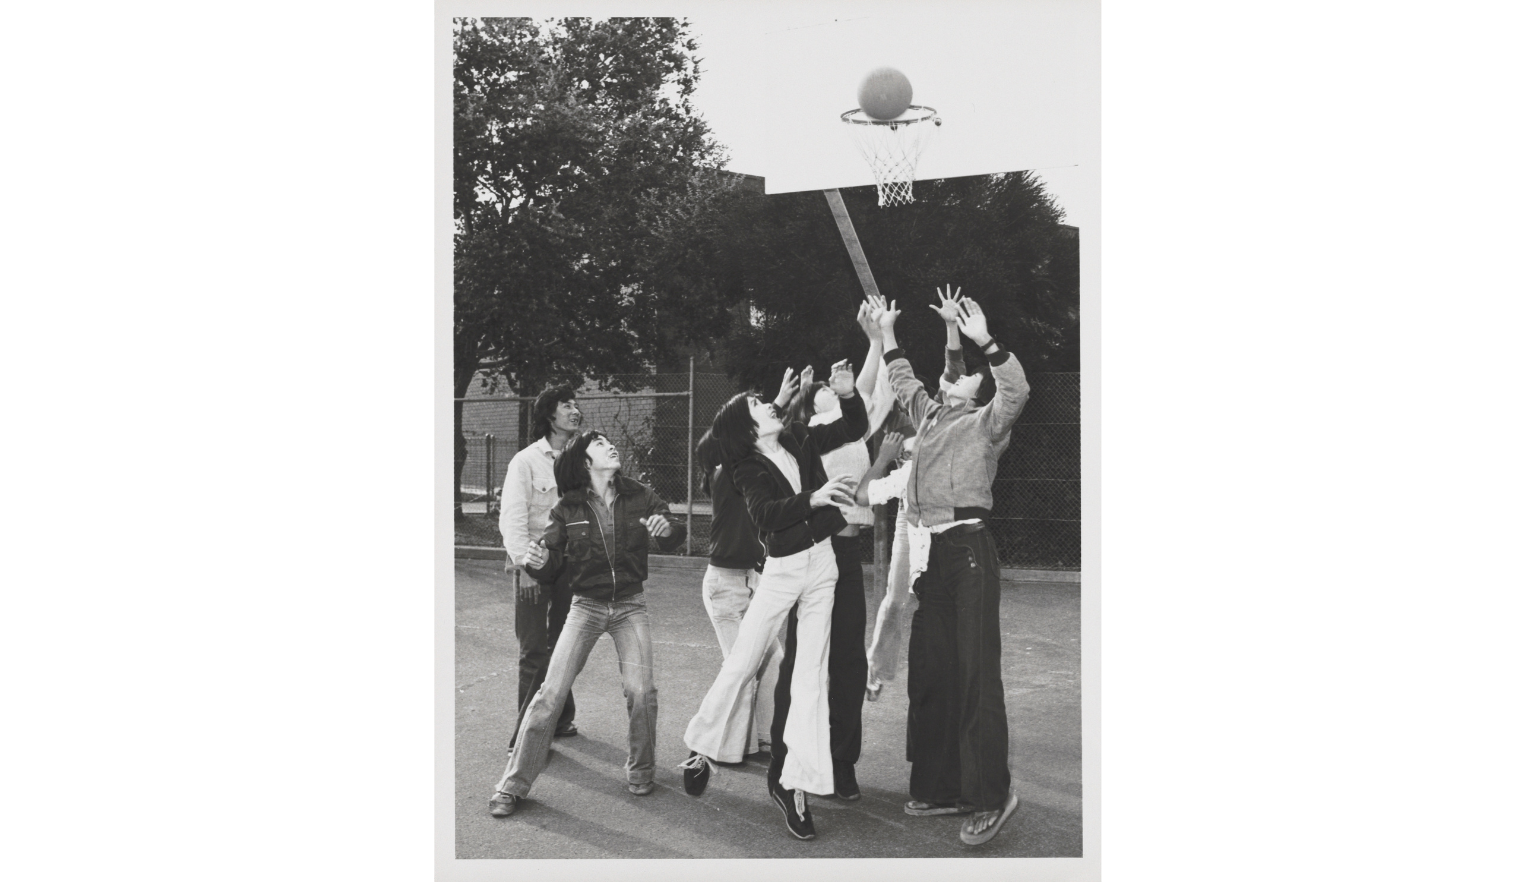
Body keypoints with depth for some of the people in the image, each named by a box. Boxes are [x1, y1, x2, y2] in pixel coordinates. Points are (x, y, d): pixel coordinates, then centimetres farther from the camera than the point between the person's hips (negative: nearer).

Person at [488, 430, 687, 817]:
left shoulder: (640, 497, -2)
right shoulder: (568, 508, -3)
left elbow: (674, 537, -3)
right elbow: (551, 570, -1)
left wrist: (667, 529, -27)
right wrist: (538, 562, -25)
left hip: (630, 605, 0)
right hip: (586, 606, 0)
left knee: (640, 690, -14)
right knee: (551, 692, -8)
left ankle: (641, 770, 12)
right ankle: (513, 785, 3)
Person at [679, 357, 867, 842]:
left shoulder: (801, 440, 4)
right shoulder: (749, 472, -7)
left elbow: (855, 426, 13)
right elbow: (765, 515, -25)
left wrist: (847, 393, -7)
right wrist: (814, 498, -40)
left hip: (822, 565, 3)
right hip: (781, 570, -3)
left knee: (810, 672, -1)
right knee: (742, 663, 0)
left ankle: (793, 783, 2)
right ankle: (701, 747, 23)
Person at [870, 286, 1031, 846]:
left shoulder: (986, 422, 1)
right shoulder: (930, 415, 20)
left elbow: (1017, 391, -18)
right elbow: (903, 382, 37)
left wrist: (984, 341, -24)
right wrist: (887, 333, 36)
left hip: (968, 549, -7)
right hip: (929, 554, 8)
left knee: (975, 673, -8)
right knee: (928, 674, 10)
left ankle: (990, 795, -2)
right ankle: (941, 787, 20)